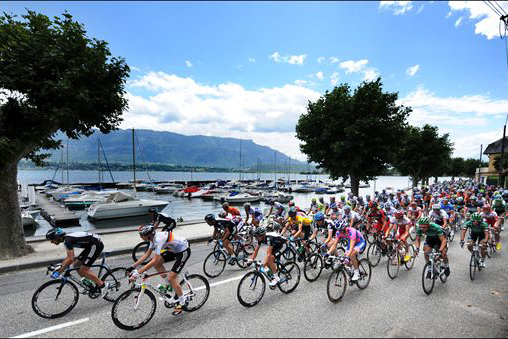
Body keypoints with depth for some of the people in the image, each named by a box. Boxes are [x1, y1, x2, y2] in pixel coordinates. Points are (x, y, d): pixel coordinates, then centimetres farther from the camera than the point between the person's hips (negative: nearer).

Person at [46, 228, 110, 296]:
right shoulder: (67, 238, 12)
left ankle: (103, 285, -1)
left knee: (83, 270, -9)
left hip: (96, 244, -10)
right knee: (76, 265, 11)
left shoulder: (67, 241, -17)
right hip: (91, 245, 10)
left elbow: (70, 259, -24)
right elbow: (69, 257, 22)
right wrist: (60, 266, 15)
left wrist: (58, 272, -18)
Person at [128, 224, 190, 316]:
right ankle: (168, 285, 19)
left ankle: (182, 303, 9)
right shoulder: (153, 237, -1)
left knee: (172, 277, -8)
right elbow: (147, 254, 7)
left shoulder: (159, 239, -29)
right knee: (157, 263, 2)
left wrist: (138, 273, -34)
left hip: (184, 251, -9)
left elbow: (154, 260, -34)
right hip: (175, 250, 9)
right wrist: (133, 266, 3)